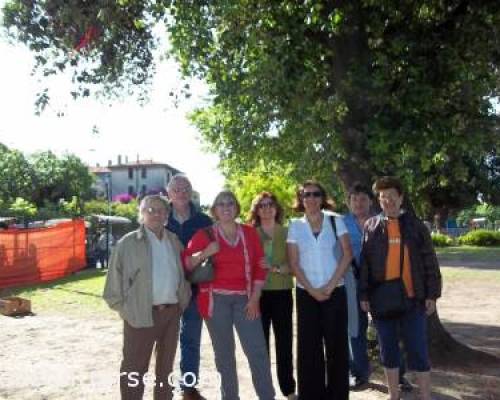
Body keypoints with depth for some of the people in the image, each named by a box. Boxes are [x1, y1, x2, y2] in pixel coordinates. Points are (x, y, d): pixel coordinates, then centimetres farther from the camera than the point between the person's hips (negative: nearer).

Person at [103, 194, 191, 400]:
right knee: (134, 368, 5)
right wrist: (124, 307, -9)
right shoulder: (129, 243, -7)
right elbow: (115, 279, -6)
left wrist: (183, 299, 8)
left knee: (166, 365, 18)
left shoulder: (174, 241, 9)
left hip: (171, 312, 5)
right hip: (141, 313, -5)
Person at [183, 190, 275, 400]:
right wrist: (204, 254, -19)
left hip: (244, 299, 1)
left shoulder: (249, 232, 7)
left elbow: (259, 267, 5)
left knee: (258, 351, -1)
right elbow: (185, 264, -2)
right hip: (216, 300, -1)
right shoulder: (205, 235, 2)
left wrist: (255, 299, -2)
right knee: (224, 353, 8)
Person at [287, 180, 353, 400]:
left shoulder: (336, 221, 0)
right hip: (306, 293, 1)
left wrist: (330, 286, -10)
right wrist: (312, 290, -9)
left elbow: (347, 255, -5)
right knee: (309, 346, 5)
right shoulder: (295, 226, 1)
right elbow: (293, 263, -1)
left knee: (336, 344, 4)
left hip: (335, 291, 0)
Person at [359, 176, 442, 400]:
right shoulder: (371, 226, 5)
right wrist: (364, 295, 0)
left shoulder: (415, 225, 3)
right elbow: (364, 263, 4)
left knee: (418, 350, 3)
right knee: (388, 350, 11)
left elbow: (429, 261, 3)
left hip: (413, 298, -1)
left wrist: (432, 294, -2)